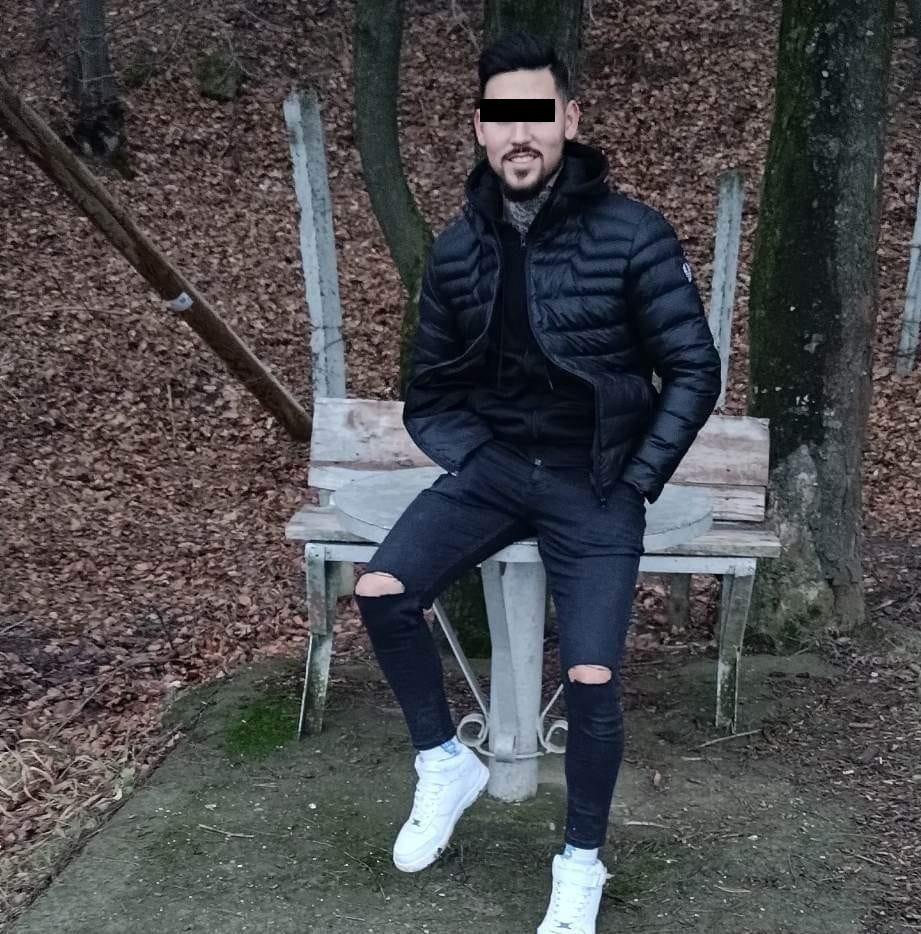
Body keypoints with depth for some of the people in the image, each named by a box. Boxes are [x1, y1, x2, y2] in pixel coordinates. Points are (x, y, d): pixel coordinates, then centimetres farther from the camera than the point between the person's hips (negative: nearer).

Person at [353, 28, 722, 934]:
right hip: (494, 465, 4)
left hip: (593, 484, -3)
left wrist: (635, 485, -10)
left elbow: (694, 372, -7)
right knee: (380, 591, -16)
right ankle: (446, 763, 9)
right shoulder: (457, 248, 0)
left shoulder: (632, 234, -12)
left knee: (590, 679, -13)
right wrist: (469, 459, -5)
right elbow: (429, 392, 10)